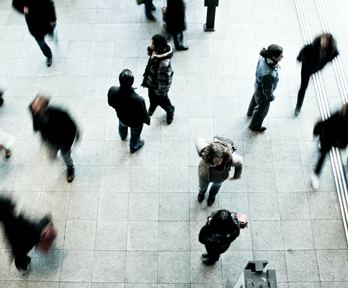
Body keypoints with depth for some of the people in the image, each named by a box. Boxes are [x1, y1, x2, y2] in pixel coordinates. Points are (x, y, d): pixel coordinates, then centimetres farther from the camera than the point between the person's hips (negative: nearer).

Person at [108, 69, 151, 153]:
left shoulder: (112, 91, -36)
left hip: (121, 117, 3)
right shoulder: (138, 100, -46)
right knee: (135, 134, 32)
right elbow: (143, 116, -26)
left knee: (122, 125, 41)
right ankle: (134, 147, 65)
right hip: (135, 123, -3)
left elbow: (111, 103, -11)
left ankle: (123, 136, 76)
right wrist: (148, 121, -3)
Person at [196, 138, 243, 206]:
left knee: (217, 185, 37)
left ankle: (212, 195, 74)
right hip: (204, 175, 0)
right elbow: (200, 141, -23)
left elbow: (239, 162, -21)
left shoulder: (230, 159, -46)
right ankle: (202, 191, 74)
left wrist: (236, 176, -3)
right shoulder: (204, 152, -46)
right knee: (202, 187, 34)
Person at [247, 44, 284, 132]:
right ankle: (255, 126, 53)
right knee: (262, 109, 23)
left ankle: (250, 112, 71)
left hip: (258, 85, 7)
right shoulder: (268, 74, -48)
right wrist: (271, 97, -10)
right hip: (263, 94, -7)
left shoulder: (263, 58, -26)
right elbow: (267, 89, -29)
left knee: (255, 98, 37)